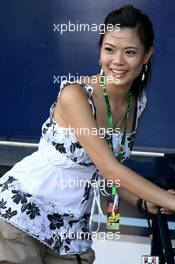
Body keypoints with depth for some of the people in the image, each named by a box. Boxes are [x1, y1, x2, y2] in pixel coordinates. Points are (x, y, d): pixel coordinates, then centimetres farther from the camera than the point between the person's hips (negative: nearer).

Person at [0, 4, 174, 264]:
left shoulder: (137, 103, 2)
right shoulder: (75, 94, -21)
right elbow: (110, 168, -24)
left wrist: (146, 201, -3)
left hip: (72, 223, 7)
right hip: (22, 208, -6)